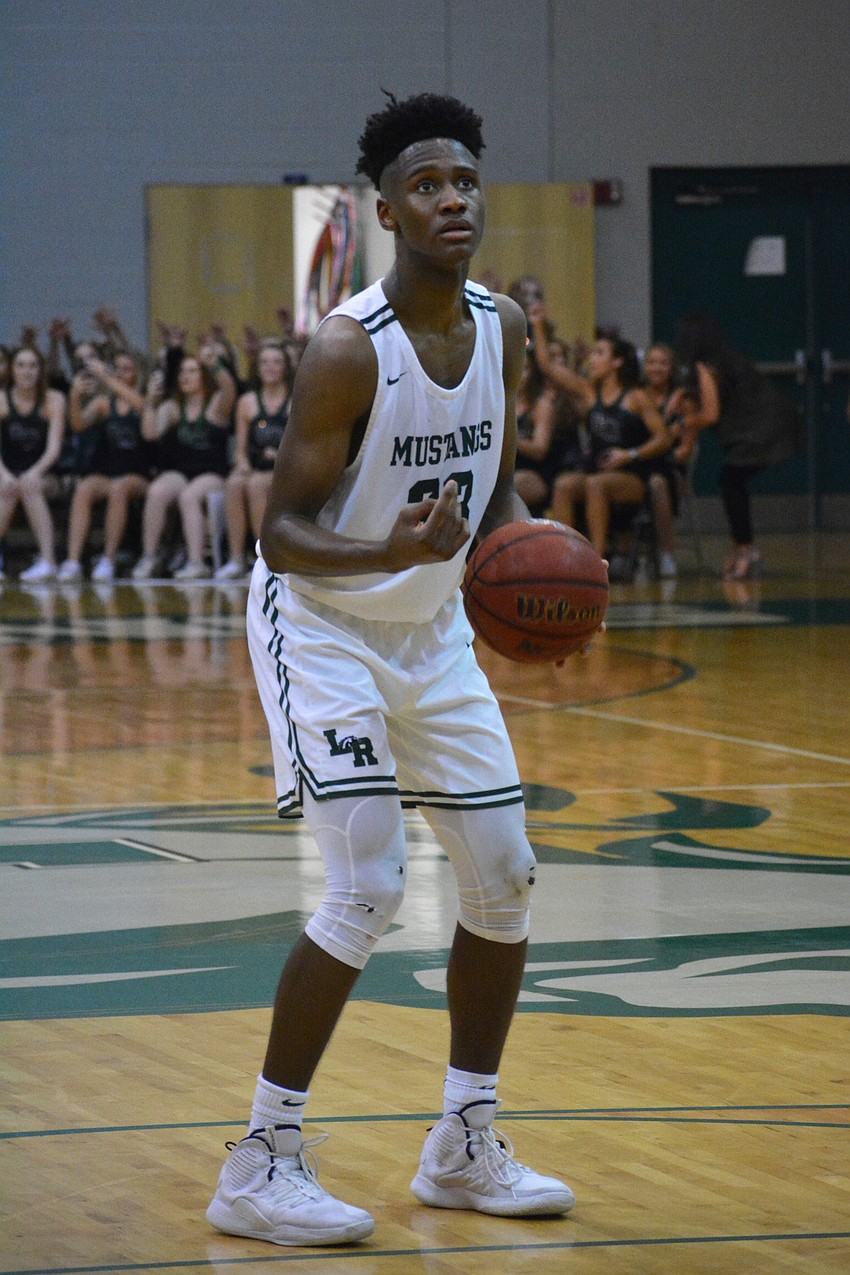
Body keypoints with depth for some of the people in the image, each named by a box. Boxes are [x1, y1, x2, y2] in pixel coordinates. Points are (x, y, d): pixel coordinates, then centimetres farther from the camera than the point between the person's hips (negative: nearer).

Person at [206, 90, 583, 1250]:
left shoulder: (502, 330, -3)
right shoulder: (347, 351, -24)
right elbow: (282, 533, -22)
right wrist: (389, 553, -40)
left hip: (433, 629, 7)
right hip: (322, 623, -7)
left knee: (504, 877, 7)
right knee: (369, 887, -17)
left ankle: (466, 1148, 21)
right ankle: (260, 1167, -9)